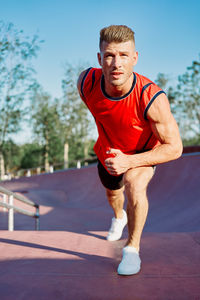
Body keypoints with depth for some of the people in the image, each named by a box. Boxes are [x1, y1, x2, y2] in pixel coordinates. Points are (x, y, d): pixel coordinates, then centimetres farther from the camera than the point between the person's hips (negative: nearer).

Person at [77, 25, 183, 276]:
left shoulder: (152, 99, -41)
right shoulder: (86, 82, -30)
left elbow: (174, 148, -32)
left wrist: (130, 162, -41)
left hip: (143, 152, -4)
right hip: (108, 150, 4)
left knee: (135, 187, -34)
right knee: (112, 192, 28)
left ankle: (133, 248, -8)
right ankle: (118, 217, 66)